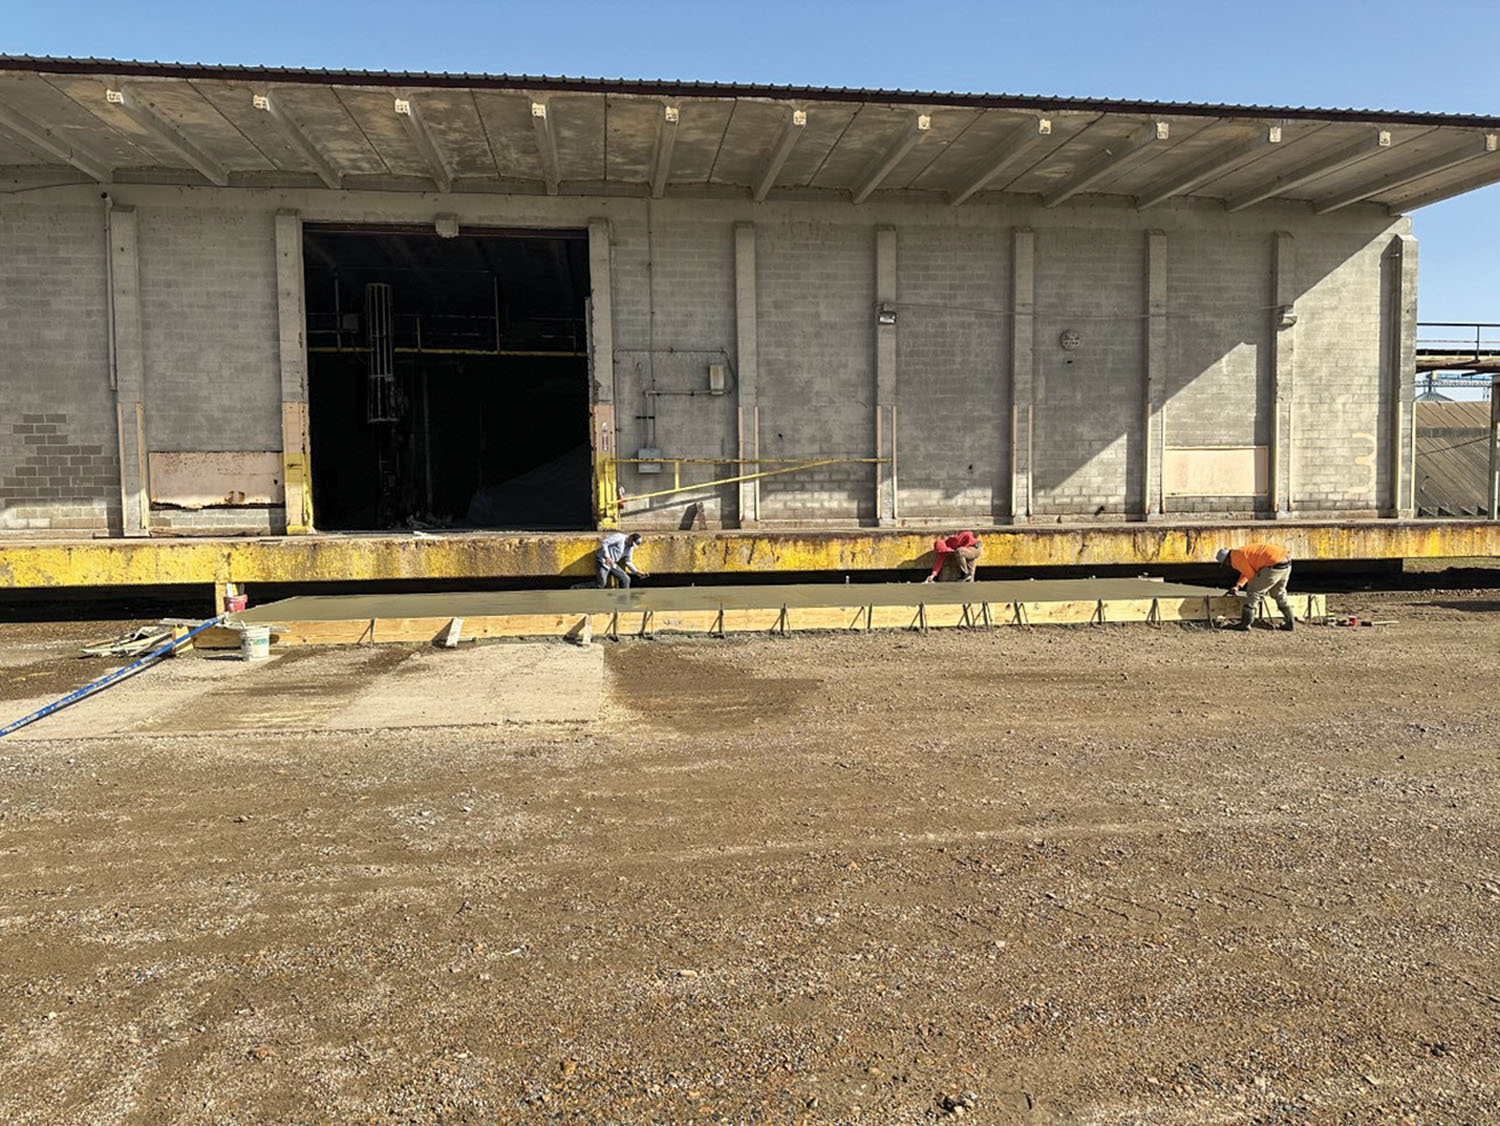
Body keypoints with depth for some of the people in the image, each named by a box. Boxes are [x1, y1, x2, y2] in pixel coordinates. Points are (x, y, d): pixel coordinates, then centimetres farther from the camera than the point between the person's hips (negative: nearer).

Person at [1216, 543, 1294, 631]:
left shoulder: (1235, 557, -4)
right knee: (1278, 593, 26)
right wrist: (1237, 586, 28)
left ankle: (1245, 623, 1)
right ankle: (1290, 622, 32)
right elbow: (1246, 572, 39)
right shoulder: (1242, 552, 26)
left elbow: (1251, 575, -1)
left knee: (1253, 591, 0)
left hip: (1275, 565, -10)